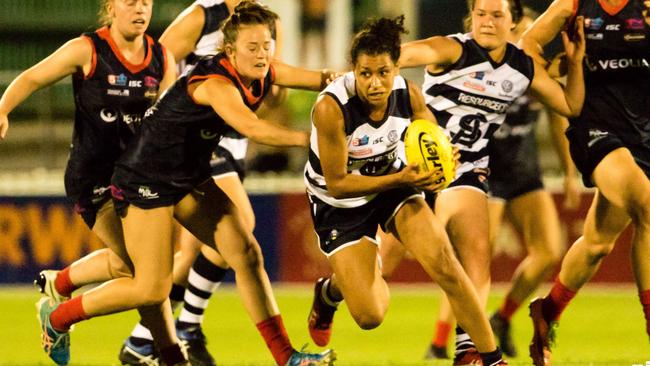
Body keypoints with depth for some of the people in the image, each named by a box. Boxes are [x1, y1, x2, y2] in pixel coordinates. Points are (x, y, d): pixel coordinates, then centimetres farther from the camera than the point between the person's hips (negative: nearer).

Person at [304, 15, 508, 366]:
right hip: (339, 204, -3)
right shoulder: (330, 108, -32)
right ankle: (330, 290, 28)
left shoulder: (408, 94, -18)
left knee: (444, 264, -19)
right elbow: (337, 184, -25)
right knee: (369, 316, -10)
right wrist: (400, 179, -34)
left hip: (393, 183, 3)